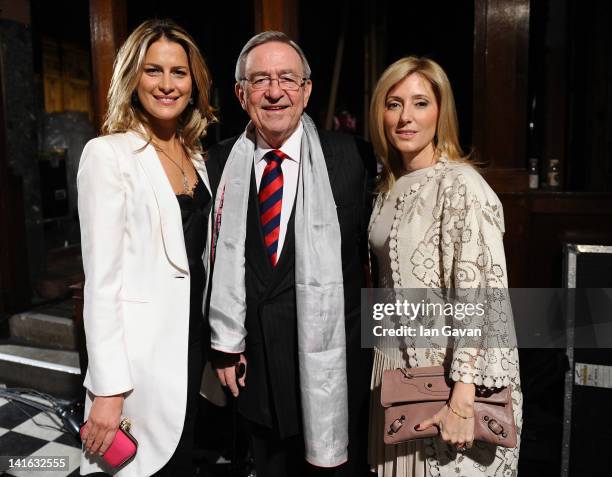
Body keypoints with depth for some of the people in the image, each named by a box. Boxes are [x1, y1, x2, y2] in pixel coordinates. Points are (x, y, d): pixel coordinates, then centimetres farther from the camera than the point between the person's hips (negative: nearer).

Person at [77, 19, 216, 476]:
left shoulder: (195, 154, 8)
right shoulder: (109, 153, -12)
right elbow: (101, 279, -15)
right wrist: (108, 389, -16)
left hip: (193, 336, 7)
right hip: (143, 347, -6)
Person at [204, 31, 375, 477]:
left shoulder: (353, 157, -10)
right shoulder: (220, 164, -2)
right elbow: (216, 262, 2)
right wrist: (225, 343, 2)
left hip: (334, 361, -3)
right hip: (256, 363, 3)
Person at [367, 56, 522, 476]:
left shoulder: (461, 185, -15)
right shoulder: (391, 185, 8)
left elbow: (480, 291, -21)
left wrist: (463, 394, -24)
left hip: (443, 369, -7)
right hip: (393, 362, 7)